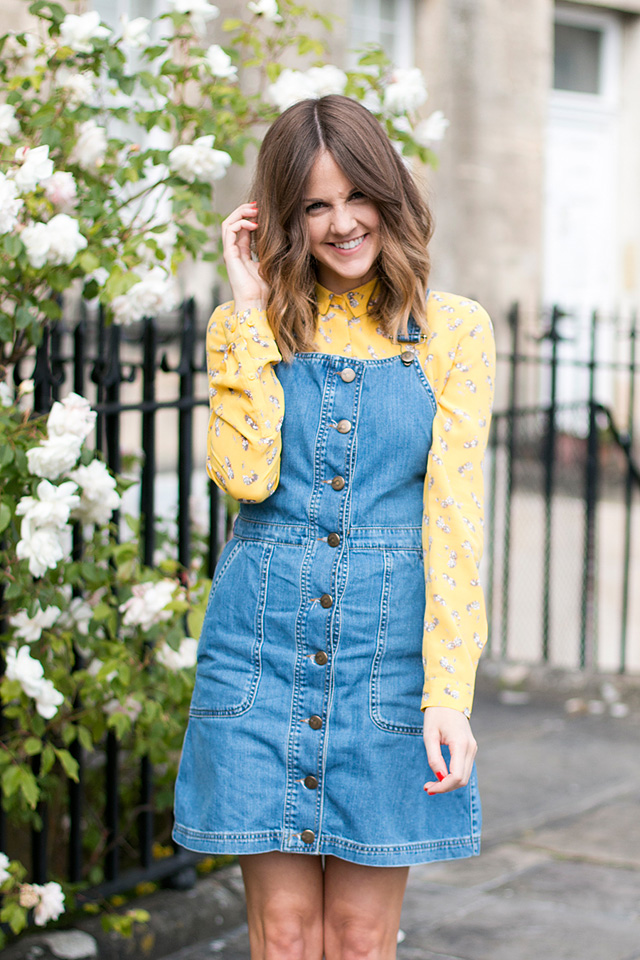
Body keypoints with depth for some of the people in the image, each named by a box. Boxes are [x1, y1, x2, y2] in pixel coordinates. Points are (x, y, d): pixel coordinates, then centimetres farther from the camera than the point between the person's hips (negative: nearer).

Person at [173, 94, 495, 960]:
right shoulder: (247, 328, 8)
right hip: (263, 638, 1)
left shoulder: (454, 329, 3)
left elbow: (455, 514, -4)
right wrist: (252, 310, -6)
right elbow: (244, 473, -10)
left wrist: (448, 692, -12)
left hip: (389, 641, -1)